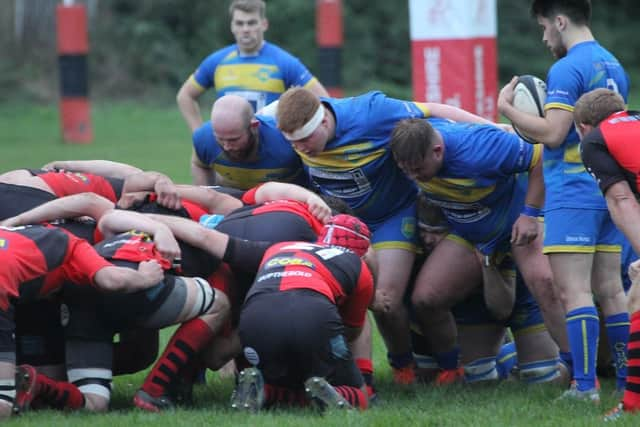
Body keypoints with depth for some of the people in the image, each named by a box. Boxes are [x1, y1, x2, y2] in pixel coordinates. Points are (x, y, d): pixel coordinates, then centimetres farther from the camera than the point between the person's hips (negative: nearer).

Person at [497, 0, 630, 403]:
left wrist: (507, 108, -4)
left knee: (574, 291, -9)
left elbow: (552, 134, -17)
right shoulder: (614, 66, 17)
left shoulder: (567, 69, -12)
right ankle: (627, 380, 11)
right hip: (610, 192, 9)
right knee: (610, 290, 11)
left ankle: (585, 386, -14)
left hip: (573, 194, -9)